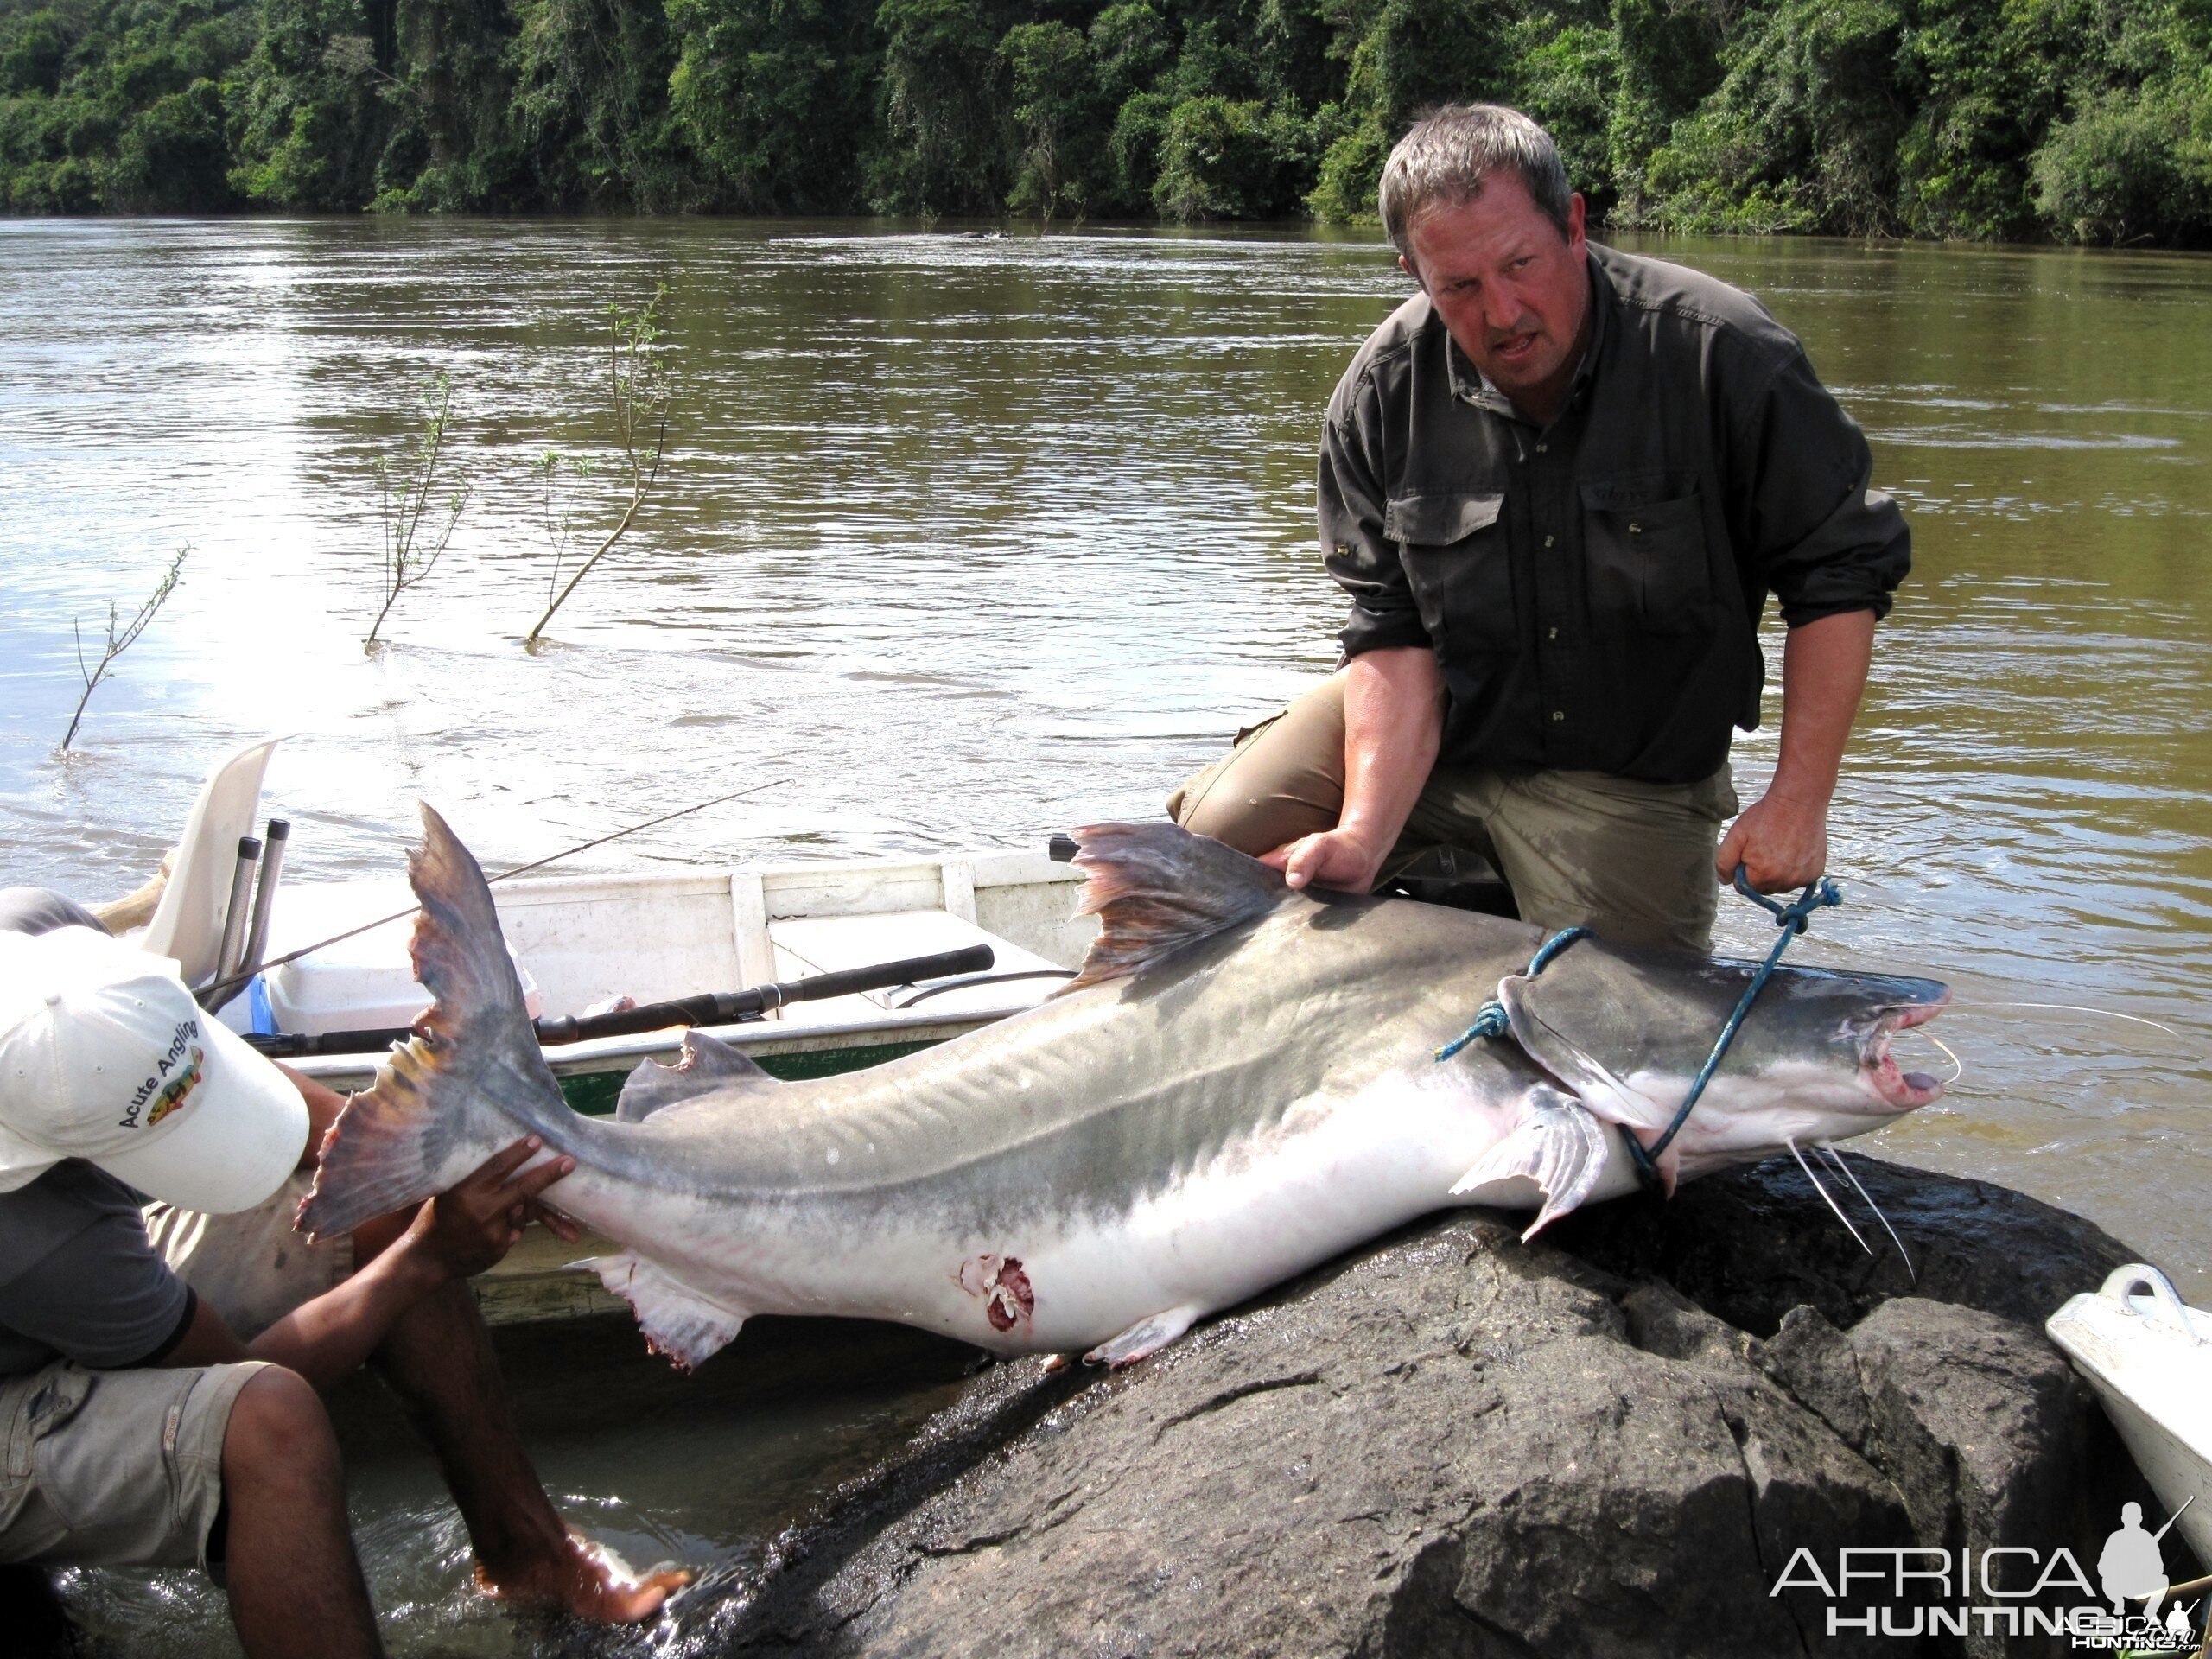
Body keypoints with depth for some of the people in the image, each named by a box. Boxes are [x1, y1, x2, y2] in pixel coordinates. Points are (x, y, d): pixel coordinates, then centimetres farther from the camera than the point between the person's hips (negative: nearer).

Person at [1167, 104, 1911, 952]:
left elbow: (1839, 572, -13)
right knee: (1210, 840, -13)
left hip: (1630, 780, -1)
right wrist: (1365, 839, -27)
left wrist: (1798, 797, -19)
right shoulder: (1384, 390, -12)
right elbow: (1398, 634, -14)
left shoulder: (1719, 353, -21)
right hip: (1434, 727, 2)